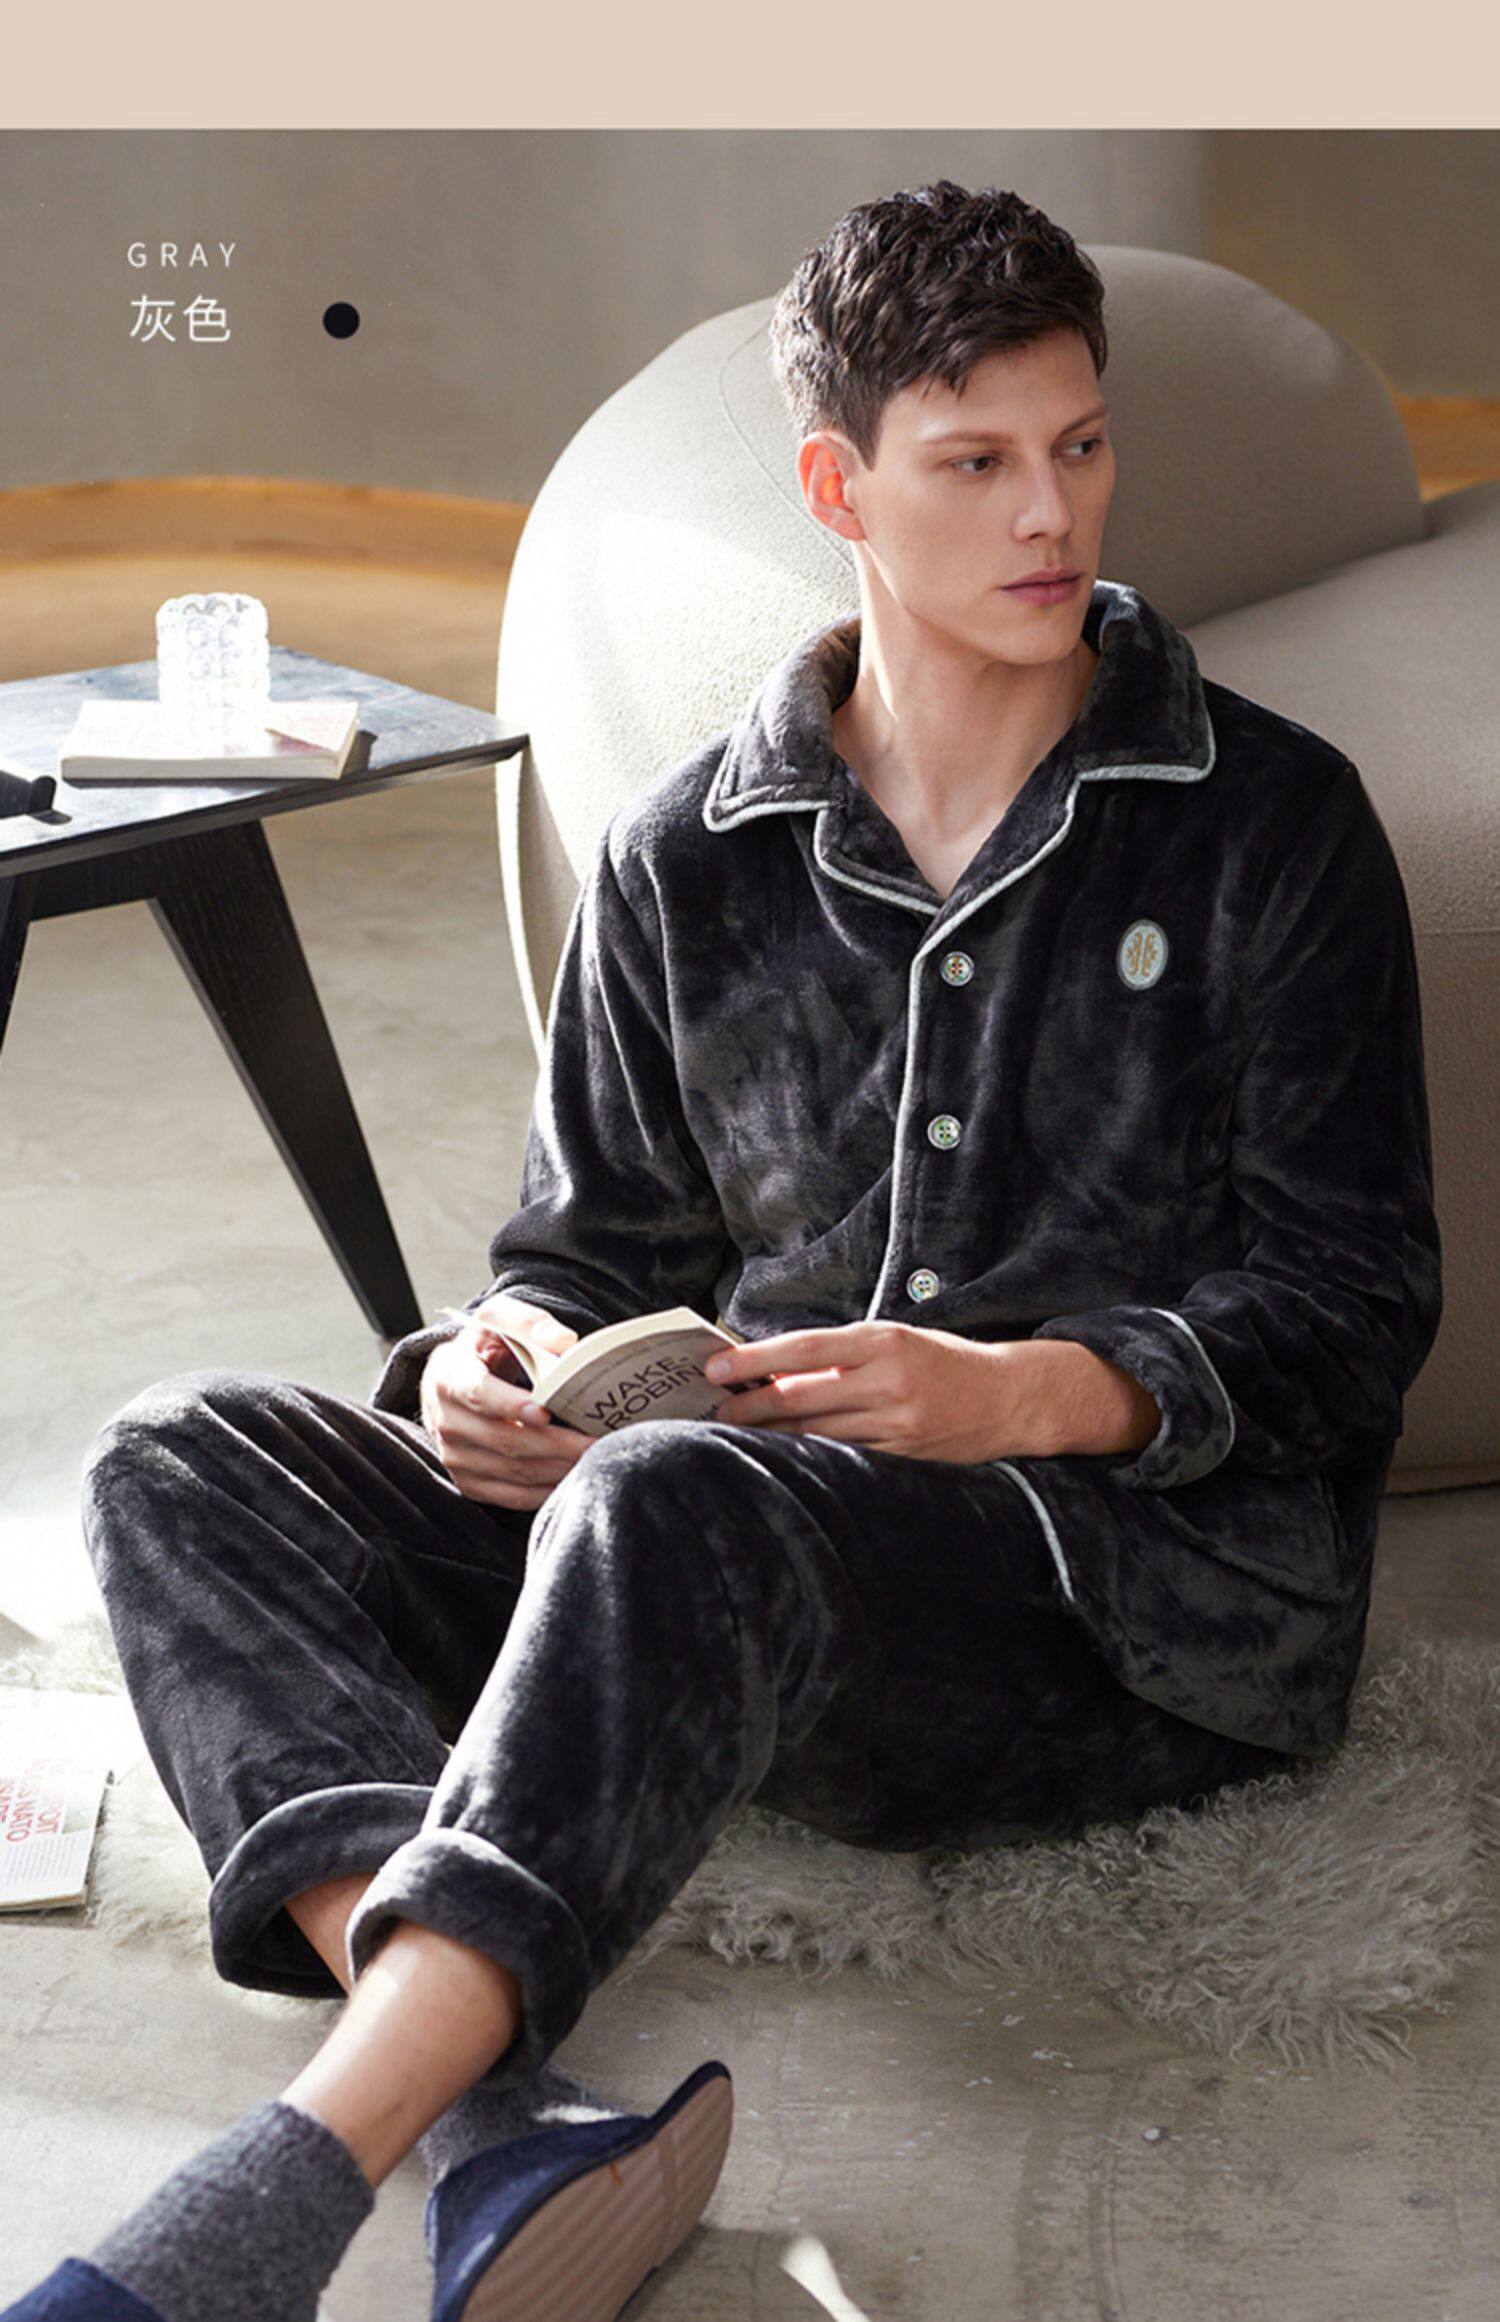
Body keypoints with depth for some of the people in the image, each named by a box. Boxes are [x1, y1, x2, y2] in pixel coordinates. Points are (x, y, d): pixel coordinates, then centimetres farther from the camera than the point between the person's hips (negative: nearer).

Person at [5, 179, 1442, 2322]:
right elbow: (597, 1244, 19)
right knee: (186, 1461, -15)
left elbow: (1354, 1303, 0)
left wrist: (1013, 1392, -18)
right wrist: (491, 1361, -7)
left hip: (1146, 1570, -4)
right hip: (761, 1537, 5)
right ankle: (495, 2124, -38)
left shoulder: (1271, 822, 4)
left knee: (669, 1505, -37)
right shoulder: (682, 862, 13)